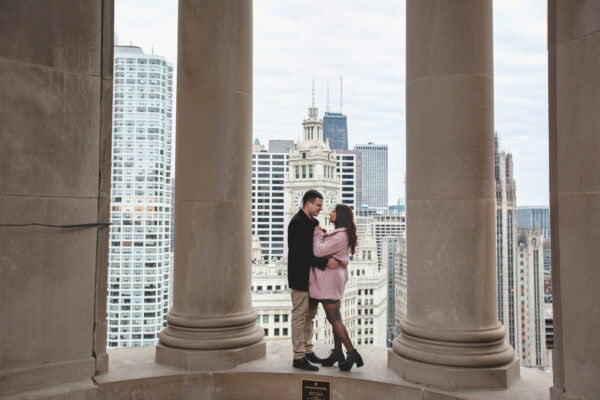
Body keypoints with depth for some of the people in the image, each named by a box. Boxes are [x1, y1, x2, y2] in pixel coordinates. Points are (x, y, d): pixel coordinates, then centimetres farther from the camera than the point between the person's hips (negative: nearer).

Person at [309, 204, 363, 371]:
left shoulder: (341, 235, -20)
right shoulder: (337, 233, 12)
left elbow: (318, 251, -24)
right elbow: (324, 248, 14)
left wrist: (318, 233, -10)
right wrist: (321, 233, 2)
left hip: (330, 279, -10)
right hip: (330, 279, 10)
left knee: (334, 318, -3)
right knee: (335, 317, 14)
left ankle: (352, 354, 1)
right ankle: (337, 353, 23)